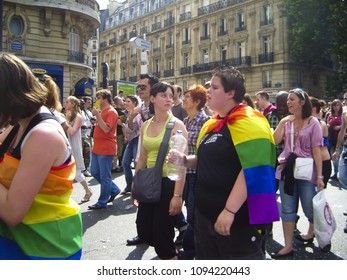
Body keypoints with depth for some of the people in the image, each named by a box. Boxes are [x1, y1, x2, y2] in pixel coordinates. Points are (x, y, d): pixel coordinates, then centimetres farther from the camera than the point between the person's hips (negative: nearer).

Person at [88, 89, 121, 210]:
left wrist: (97, 115, -23)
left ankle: (102, 202, 10)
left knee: (104, 176, -1)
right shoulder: (102, 111, 15)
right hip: (97, 148, 10)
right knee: (94, 172, 15)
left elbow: (106, 129, -24)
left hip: (106, 149, -10)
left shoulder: (111, 112, -12)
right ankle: (114, 190, 28)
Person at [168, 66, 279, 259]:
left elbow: (253, 170, -26)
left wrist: (230, 210, -27)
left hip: (237, 217, -9)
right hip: (206, 214, 9)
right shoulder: (211, 125, 11)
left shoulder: (248, 122, -16)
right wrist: (184, 160, 5)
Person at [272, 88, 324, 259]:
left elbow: (316, 150, -7)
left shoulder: (312, 123, -3)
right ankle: (288, 246, 14)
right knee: (287, 209, 6)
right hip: (287, 169, 3)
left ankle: (311, 232, 40)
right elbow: (275, 141, -5)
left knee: (310, 208, 8)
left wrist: (319, 176, -10)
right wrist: (282, 123, -10)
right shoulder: (286, 121, 7)